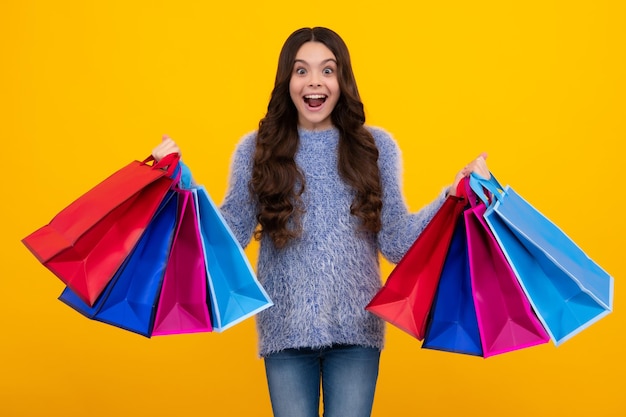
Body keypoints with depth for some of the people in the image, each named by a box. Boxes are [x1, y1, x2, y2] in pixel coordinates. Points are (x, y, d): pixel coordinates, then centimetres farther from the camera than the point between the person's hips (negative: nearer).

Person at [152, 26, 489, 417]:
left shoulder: (377, 146, 2)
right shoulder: (256, 149, 1)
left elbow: (399, 243, -1)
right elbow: (230, 235, -2)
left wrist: (455, 196, -11)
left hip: (356, 330, 0)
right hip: (285, 330, 0)